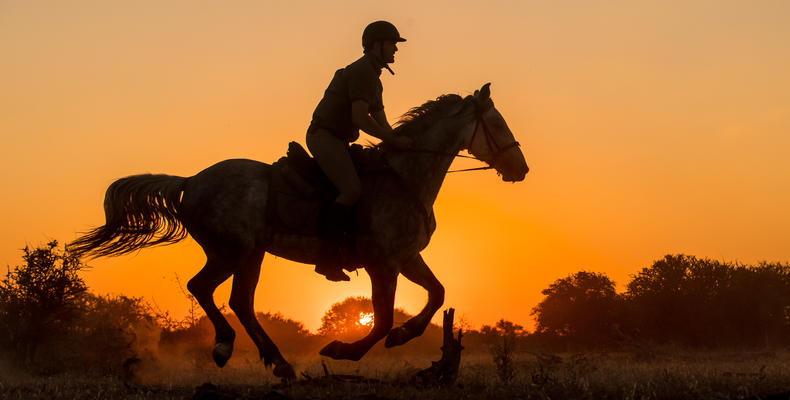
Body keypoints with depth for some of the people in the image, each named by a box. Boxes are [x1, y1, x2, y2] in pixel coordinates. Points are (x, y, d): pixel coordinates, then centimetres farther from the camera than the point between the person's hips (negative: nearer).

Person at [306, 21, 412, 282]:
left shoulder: (372, 76, 21)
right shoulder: (362, 71, -13)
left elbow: (380, 121, 18)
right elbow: (360, 119, -23)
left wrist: (399, 143, 3)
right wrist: (394, 140, -17)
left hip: (337, 141, 11)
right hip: (324, 136, -11)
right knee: (353, 190, -26)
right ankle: (329, 257, -26)